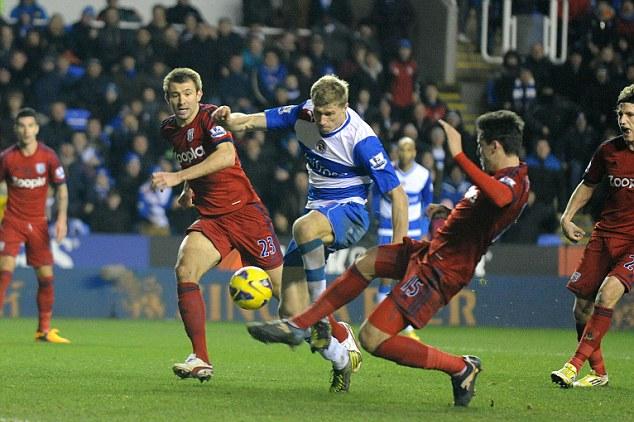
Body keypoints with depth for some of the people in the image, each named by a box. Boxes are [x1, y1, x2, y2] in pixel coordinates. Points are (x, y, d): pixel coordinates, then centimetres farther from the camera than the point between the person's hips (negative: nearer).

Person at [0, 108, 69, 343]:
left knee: (46, 277, 2)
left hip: (38, 223, 2)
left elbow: (61, 188, 2)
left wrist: (62, 217, -10)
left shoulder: (48, 156, -3)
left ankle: (44, 330, 15)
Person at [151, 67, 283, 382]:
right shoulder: (169, 130, 8)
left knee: (282, 286, -3)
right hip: (211, 219, 5)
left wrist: (178, 177, -37)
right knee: (185, 271, -21)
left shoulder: (209, 117, -13)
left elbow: (226, 156, -32)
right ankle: (200, 360, -22)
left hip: (245, 212, -5)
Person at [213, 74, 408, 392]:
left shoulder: (361, 140, -18)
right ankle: (341, 356, 21)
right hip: (316, 214, 6)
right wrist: (229, 119, -24)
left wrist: (399, 249, -20)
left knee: (304, 227, -43)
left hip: (349, 213, -6)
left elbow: (396, 193, -16)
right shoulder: (304, 115, -3)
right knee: (290, 314, -6)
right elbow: (252, 122, 1)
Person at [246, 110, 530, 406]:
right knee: (366, 263, 25)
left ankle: (461, 368, -1)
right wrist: (450, 211, 24)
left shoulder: (515, 182, -23)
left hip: (441, 272, -11)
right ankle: (297, 326, 32)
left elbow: (499, 197, -50)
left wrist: (458, 154, -50)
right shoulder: (508, 178, 10)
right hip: (431, 251, 11)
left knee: (372, 338, -12)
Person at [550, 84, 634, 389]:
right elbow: (588, 185, 20)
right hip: (605, 234, 5)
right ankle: (597, 372, 19)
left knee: (608, 293, -25)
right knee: (582, 303, 1)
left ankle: (575, 365, -22)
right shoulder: (608, 151, 4)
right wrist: (567, 216, 8)